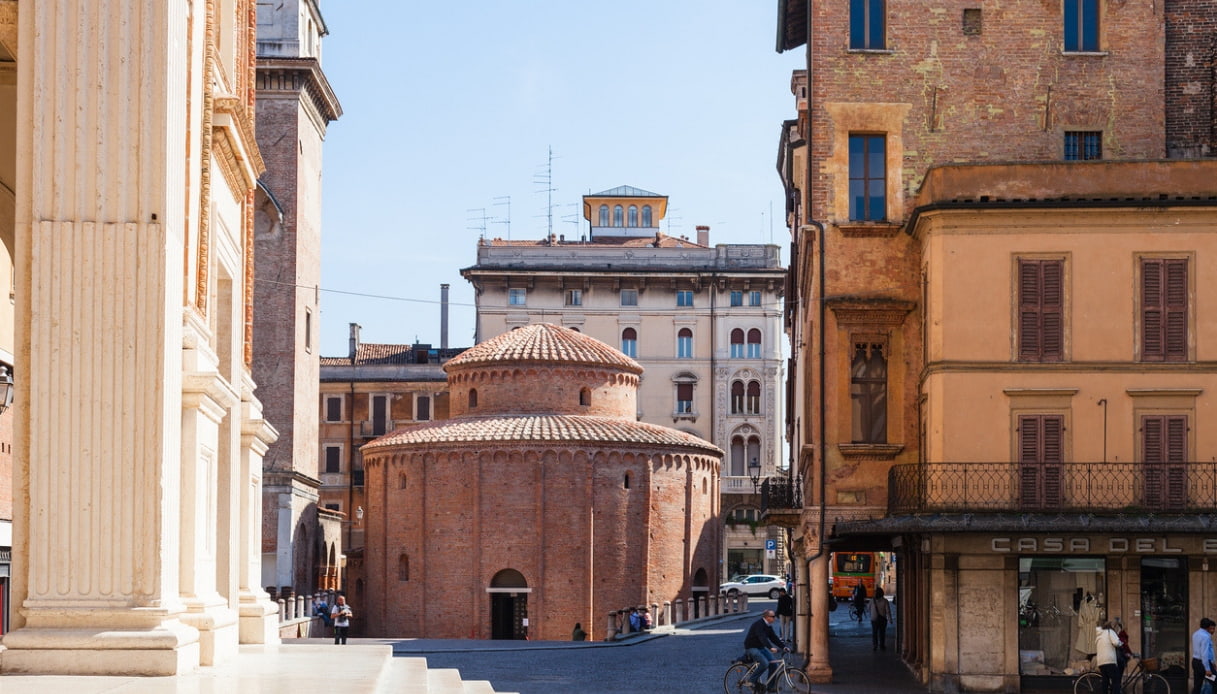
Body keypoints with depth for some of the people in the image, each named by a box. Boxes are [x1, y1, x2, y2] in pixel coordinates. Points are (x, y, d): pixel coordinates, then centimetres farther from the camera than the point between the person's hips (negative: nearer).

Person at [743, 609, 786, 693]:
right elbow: (762, 638, -35)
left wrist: (784, 646, -5)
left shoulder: (768, 626, 8)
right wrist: (771, 648, -48)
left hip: (761, 647, 9)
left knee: (773, 663, -5)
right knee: (765, 663, -26)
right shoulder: (758, 624, -22)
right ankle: (752, 680, -8)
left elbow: (774, 638, 7)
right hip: (752, 647, -9)